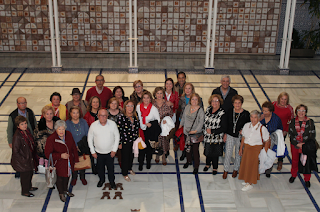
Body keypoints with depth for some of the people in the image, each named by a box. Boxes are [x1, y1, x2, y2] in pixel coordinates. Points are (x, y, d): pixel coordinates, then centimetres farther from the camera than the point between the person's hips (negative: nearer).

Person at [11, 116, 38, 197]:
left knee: (30, 173, 25)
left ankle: (29, 187, 48)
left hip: (29, 158, 9)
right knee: (25, 175, 7)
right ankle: (25, 191, 28)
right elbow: (15, 151, -23)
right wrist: (24, 159, -18)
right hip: (23, 161, -9)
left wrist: (34, 156, 12)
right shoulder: (17, 136, -27)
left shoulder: (27, 131, -1)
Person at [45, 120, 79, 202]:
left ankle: (65, 190, 47)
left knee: (67, 176, 22)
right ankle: (61, 193, 33)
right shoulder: (51, 139, -22)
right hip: (59, 163, -5)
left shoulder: (69, 135, -7)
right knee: (60, 177, 9)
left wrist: (76, 158, 9)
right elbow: (47, 153, -17)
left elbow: (73, 147, 6)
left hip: (69, 161, 5)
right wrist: (60, 155, -23)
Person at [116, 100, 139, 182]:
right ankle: (125, 173, 26)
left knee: (131, 155, 21)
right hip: (125, 141, -5)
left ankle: (129, 168, 45)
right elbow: (118, 130, -14)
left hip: (134, 141, 5)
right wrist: (119, 143, -13)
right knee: (125, 157, 8)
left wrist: (137, 138, 11)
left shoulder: (135, 117, 1)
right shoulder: (121, 117, -16)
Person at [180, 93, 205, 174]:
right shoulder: (187, 107, 4)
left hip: (196, 134, -5)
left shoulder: (200, 110, -12)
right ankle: (188, 161, 40)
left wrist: (196, 130, -21)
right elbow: (183, 117, 18)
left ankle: (196, 166, 12)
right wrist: (181, 125, 23)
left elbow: (201, 122, -14)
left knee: (195, 150, -2)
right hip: (187, 132, 5)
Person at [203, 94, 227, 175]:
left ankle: (215, 168, 36)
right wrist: (205, 131, 9)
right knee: (207, 152, 17)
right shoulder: (208, 109, 1)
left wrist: (212, 131, -18)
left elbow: (224, 128, -16)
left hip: (216, 138, -4)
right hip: (207, 136, 4)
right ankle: (207, 164, 46)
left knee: (214, 153, 11)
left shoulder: (222, 113, -15)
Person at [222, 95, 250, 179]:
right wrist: (225, 134, 7)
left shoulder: (246, 114, -13)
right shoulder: (229, 112, -5)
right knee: (228, 153, 3)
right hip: (230, 135, 1)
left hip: (240, 137, -1)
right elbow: (226, 124, 7)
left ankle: (236, 169, 36)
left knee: (238, 153, 14)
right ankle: (226, 170, 22)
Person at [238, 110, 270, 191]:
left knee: (252, 165, 3)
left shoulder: (262, 128, -16)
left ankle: (249, 184, 14)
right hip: (246, 147, 5)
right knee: (245, 163, 12)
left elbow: (267, 141, -9)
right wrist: (241, 148, 12)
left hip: (256, 149, -5)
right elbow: (243, 137, 9)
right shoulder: (246, 125, -2)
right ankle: (247, 180, 32)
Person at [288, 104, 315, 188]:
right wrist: (297, 144, -14)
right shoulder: (293, 121, -4)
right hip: (295, 145, 2)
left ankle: (307, 179, 25)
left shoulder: (310, 122, -9)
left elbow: (312, 135, -6)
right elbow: (290, 134, -5)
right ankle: (293, 175, 42)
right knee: (295, 161, 17)